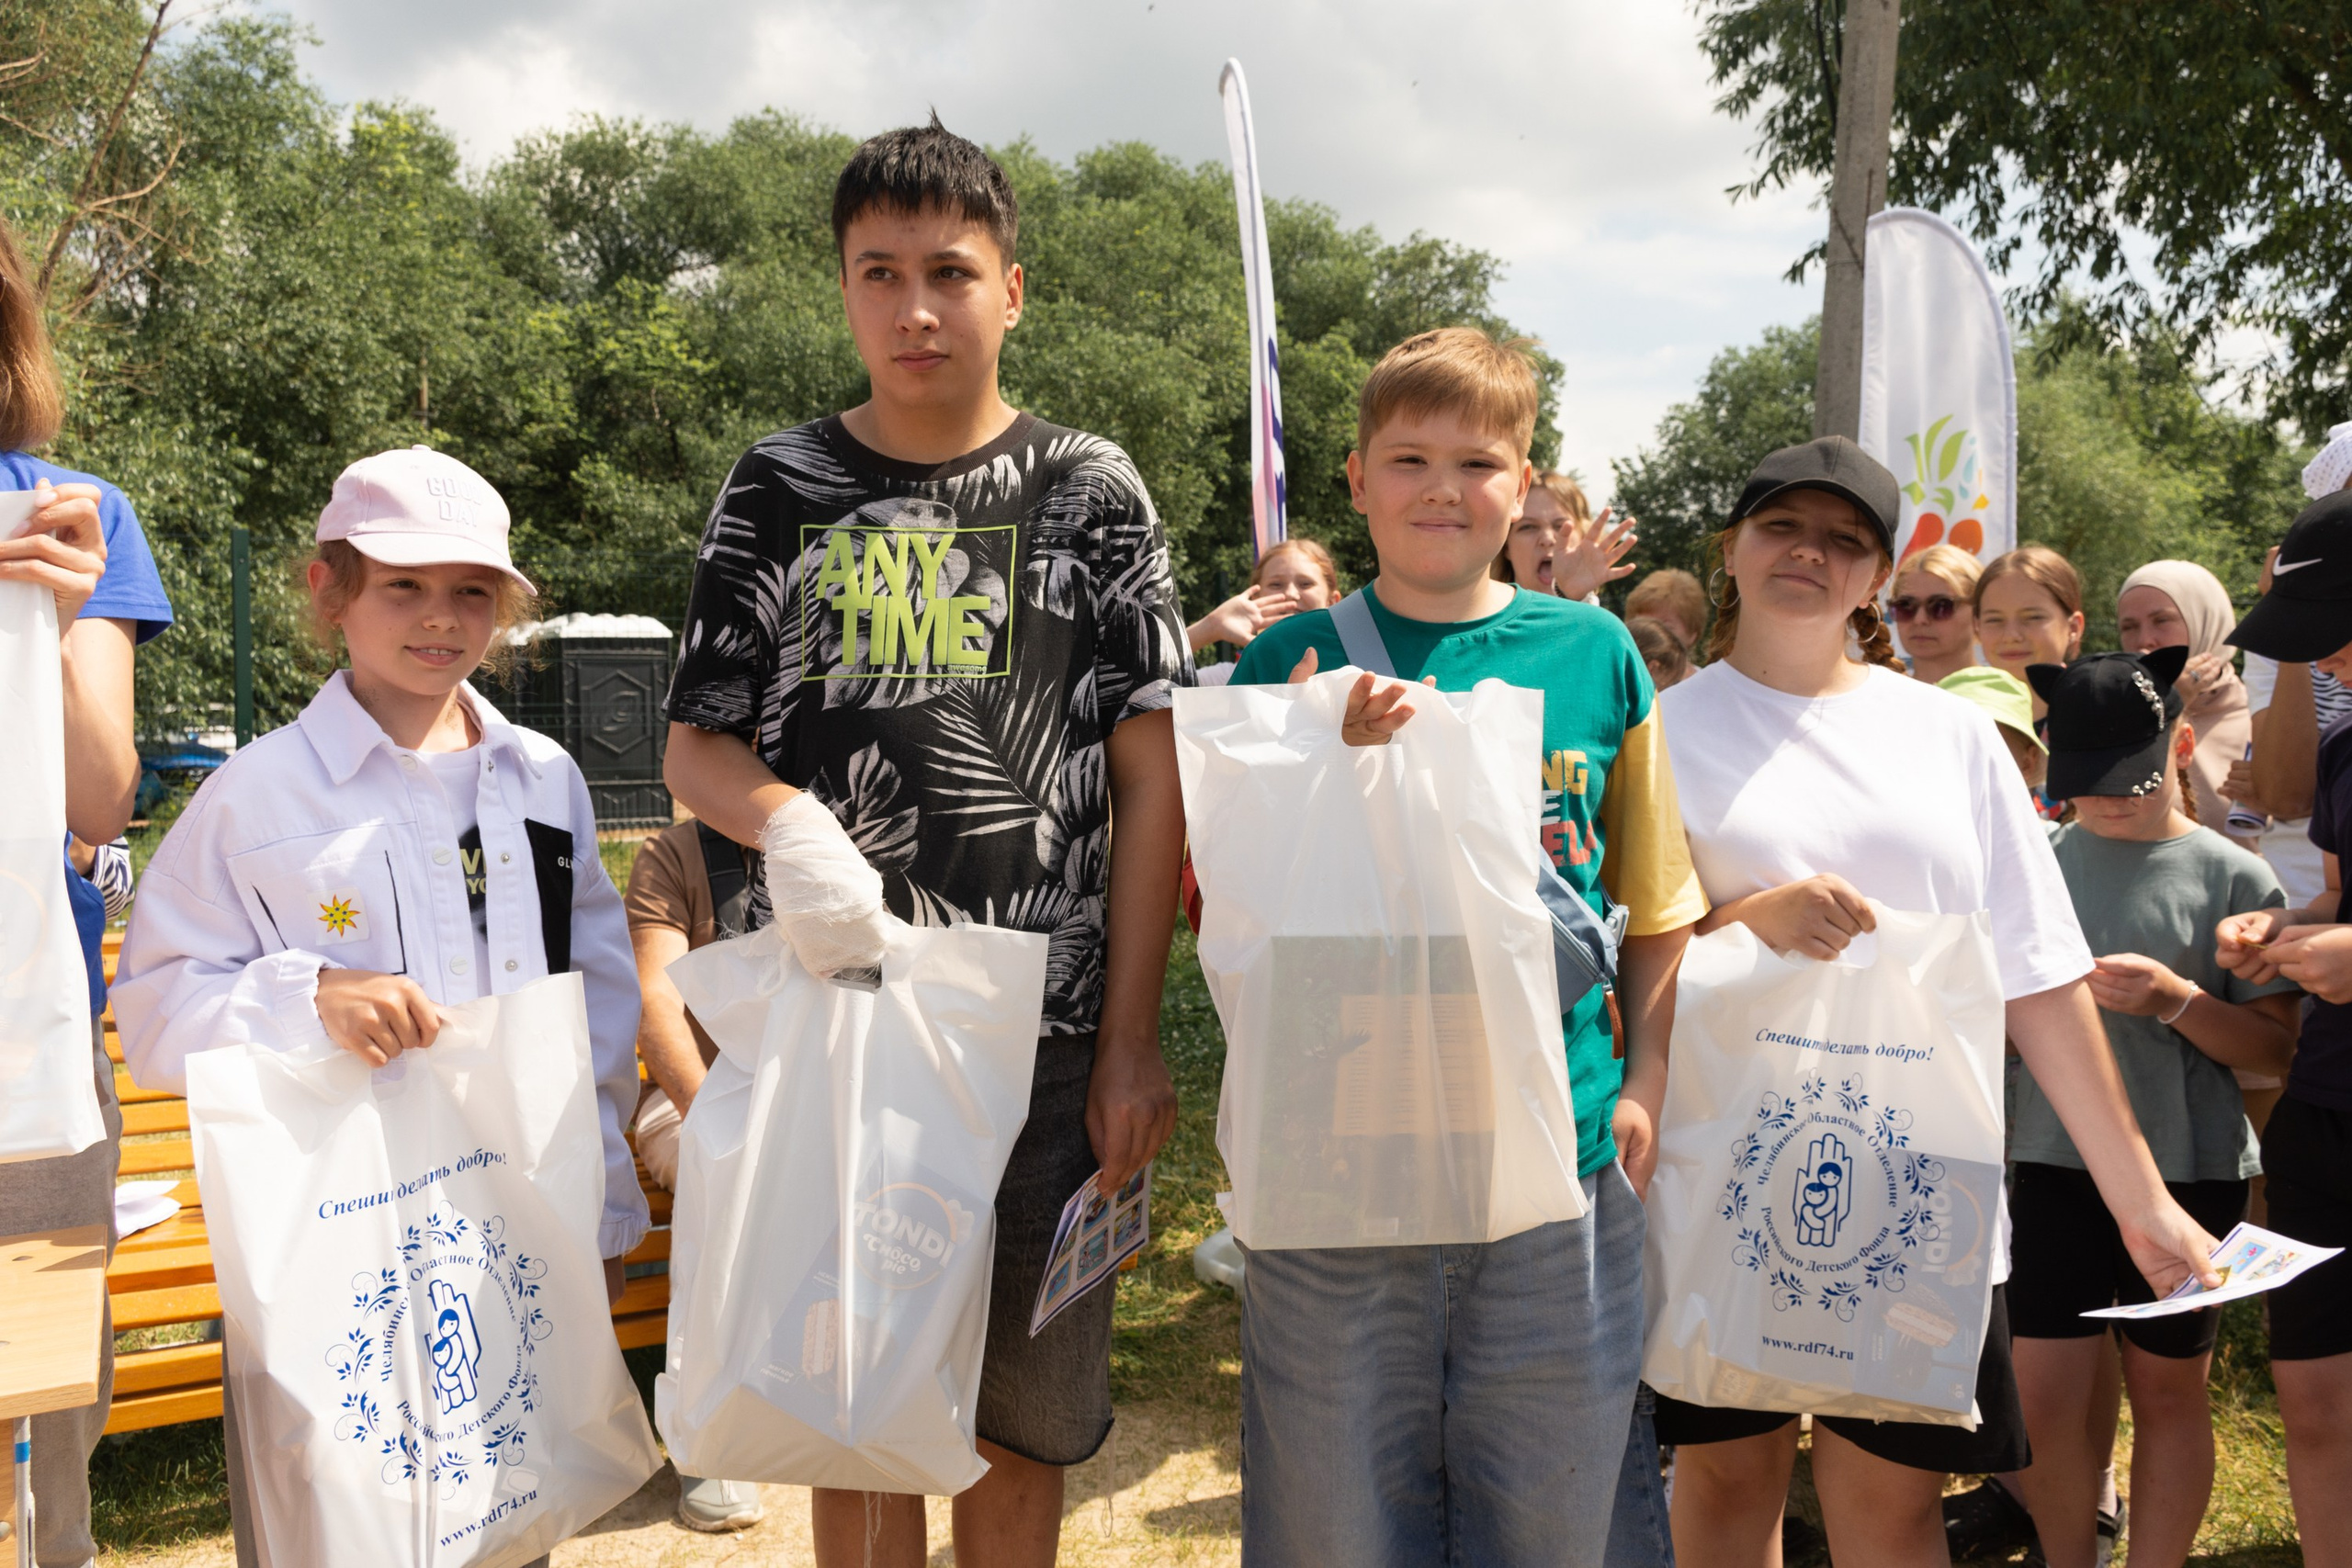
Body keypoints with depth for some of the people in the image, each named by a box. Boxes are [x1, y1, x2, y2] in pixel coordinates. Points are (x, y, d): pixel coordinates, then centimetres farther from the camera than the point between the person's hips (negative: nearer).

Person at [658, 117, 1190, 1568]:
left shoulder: (1091, 491, 3)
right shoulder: (780, 491, 6)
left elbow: (1153, 777, 0)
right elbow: (695, 747, 8)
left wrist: (1132, 1041, -5)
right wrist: (782, 814, -16)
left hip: (1046, 1035, 0)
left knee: (1026, 1418, 11)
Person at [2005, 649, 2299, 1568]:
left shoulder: (2231, 877, -4)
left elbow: (2274, 1047, -4)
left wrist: (2174, 999, -20)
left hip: (2190, 1173, -2)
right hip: (2056, 1163, 2)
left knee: (2168, 1390, 10)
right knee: (2042, 1394, 2)